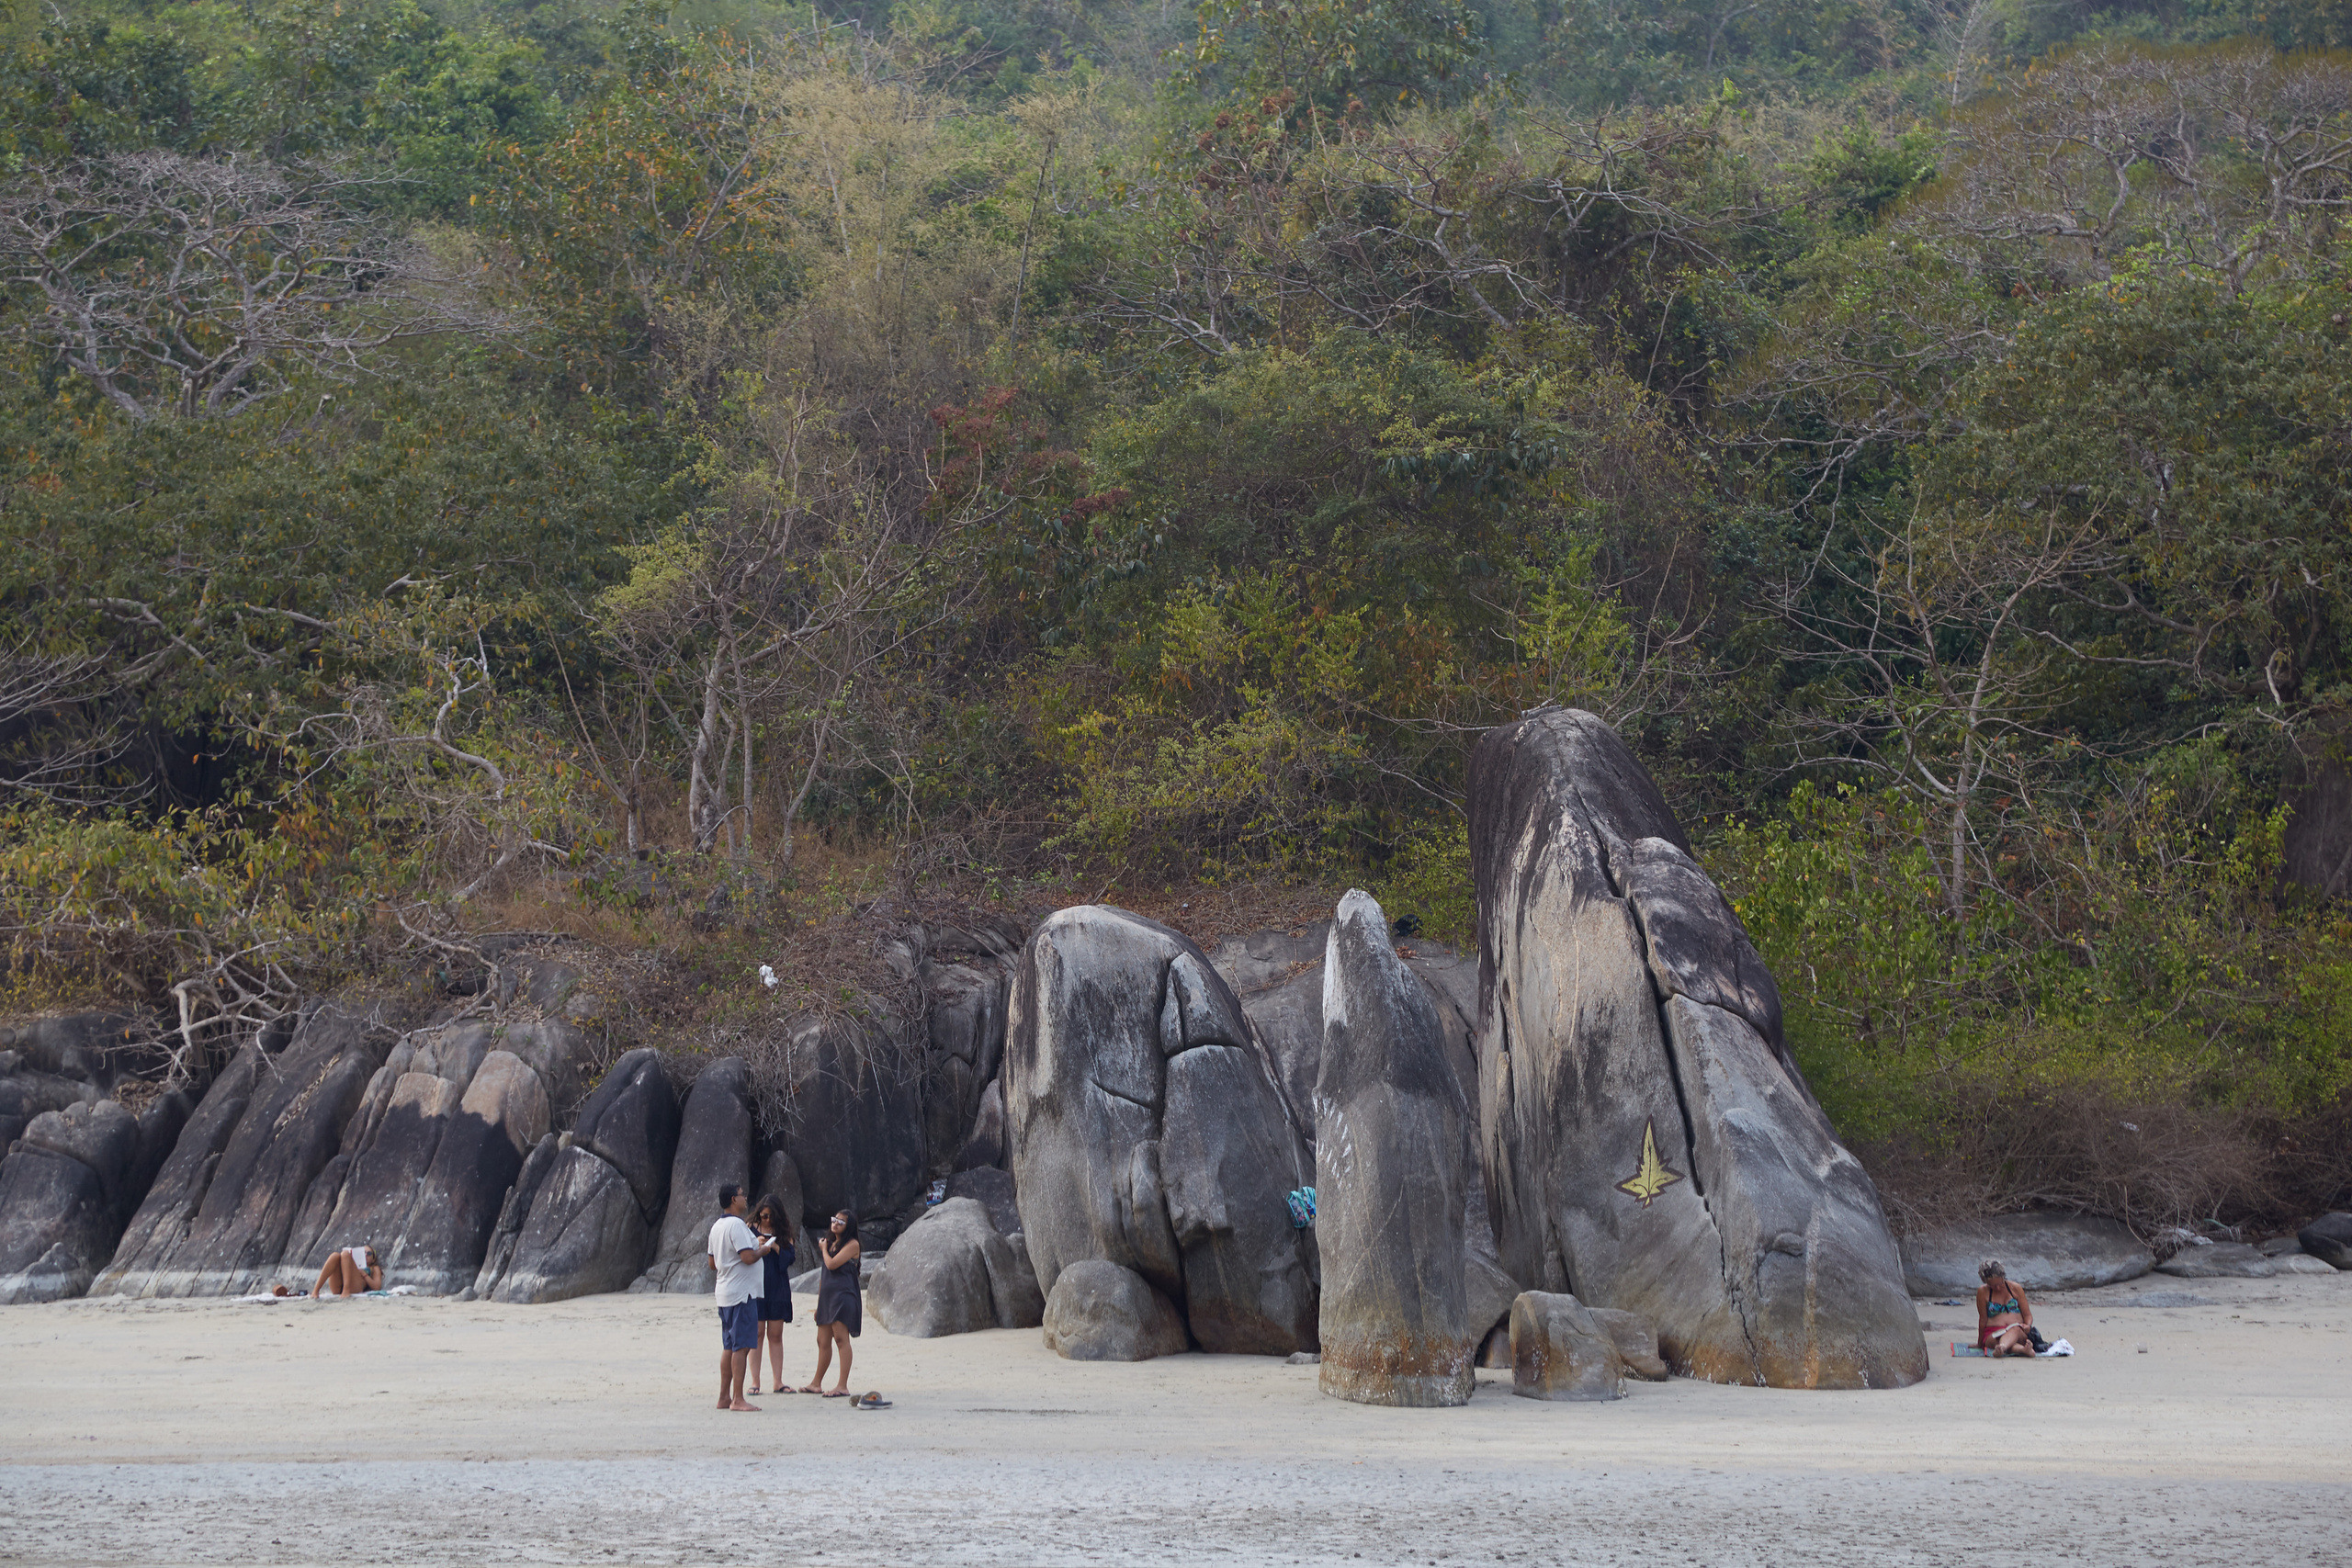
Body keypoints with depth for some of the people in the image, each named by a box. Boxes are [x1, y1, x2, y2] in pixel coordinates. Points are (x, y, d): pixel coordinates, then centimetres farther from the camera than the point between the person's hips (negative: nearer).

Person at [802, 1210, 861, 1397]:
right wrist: (819, 1303, 20)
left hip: (843, 1296, -8)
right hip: (827, 1295, 8)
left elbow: (832, 1264, -16)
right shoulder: (831, 1243, 20)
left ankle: (843, 1386, -18)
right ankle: (816, 1383, 21)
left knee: (841, 1338, -14)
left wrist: (823, 1248, 4)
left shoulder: (852, 1244, -5)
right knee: (823, 1341, 12)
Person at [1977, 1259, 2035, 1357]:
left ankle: (2002, 1347, -73)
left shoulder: (2015, 1288, 12)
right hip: (1993, 1333, 0)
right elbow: (1983, 1319, 9)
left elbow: (2027, 1314, 15)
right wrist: (1980, 1344, 12)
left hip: (2019, 1331, 0)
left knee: (2016, 1329, -39)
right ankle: (2023, 1349, -69)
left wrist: (2028, 1325, -8)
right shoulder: (1983, 1292, 7)